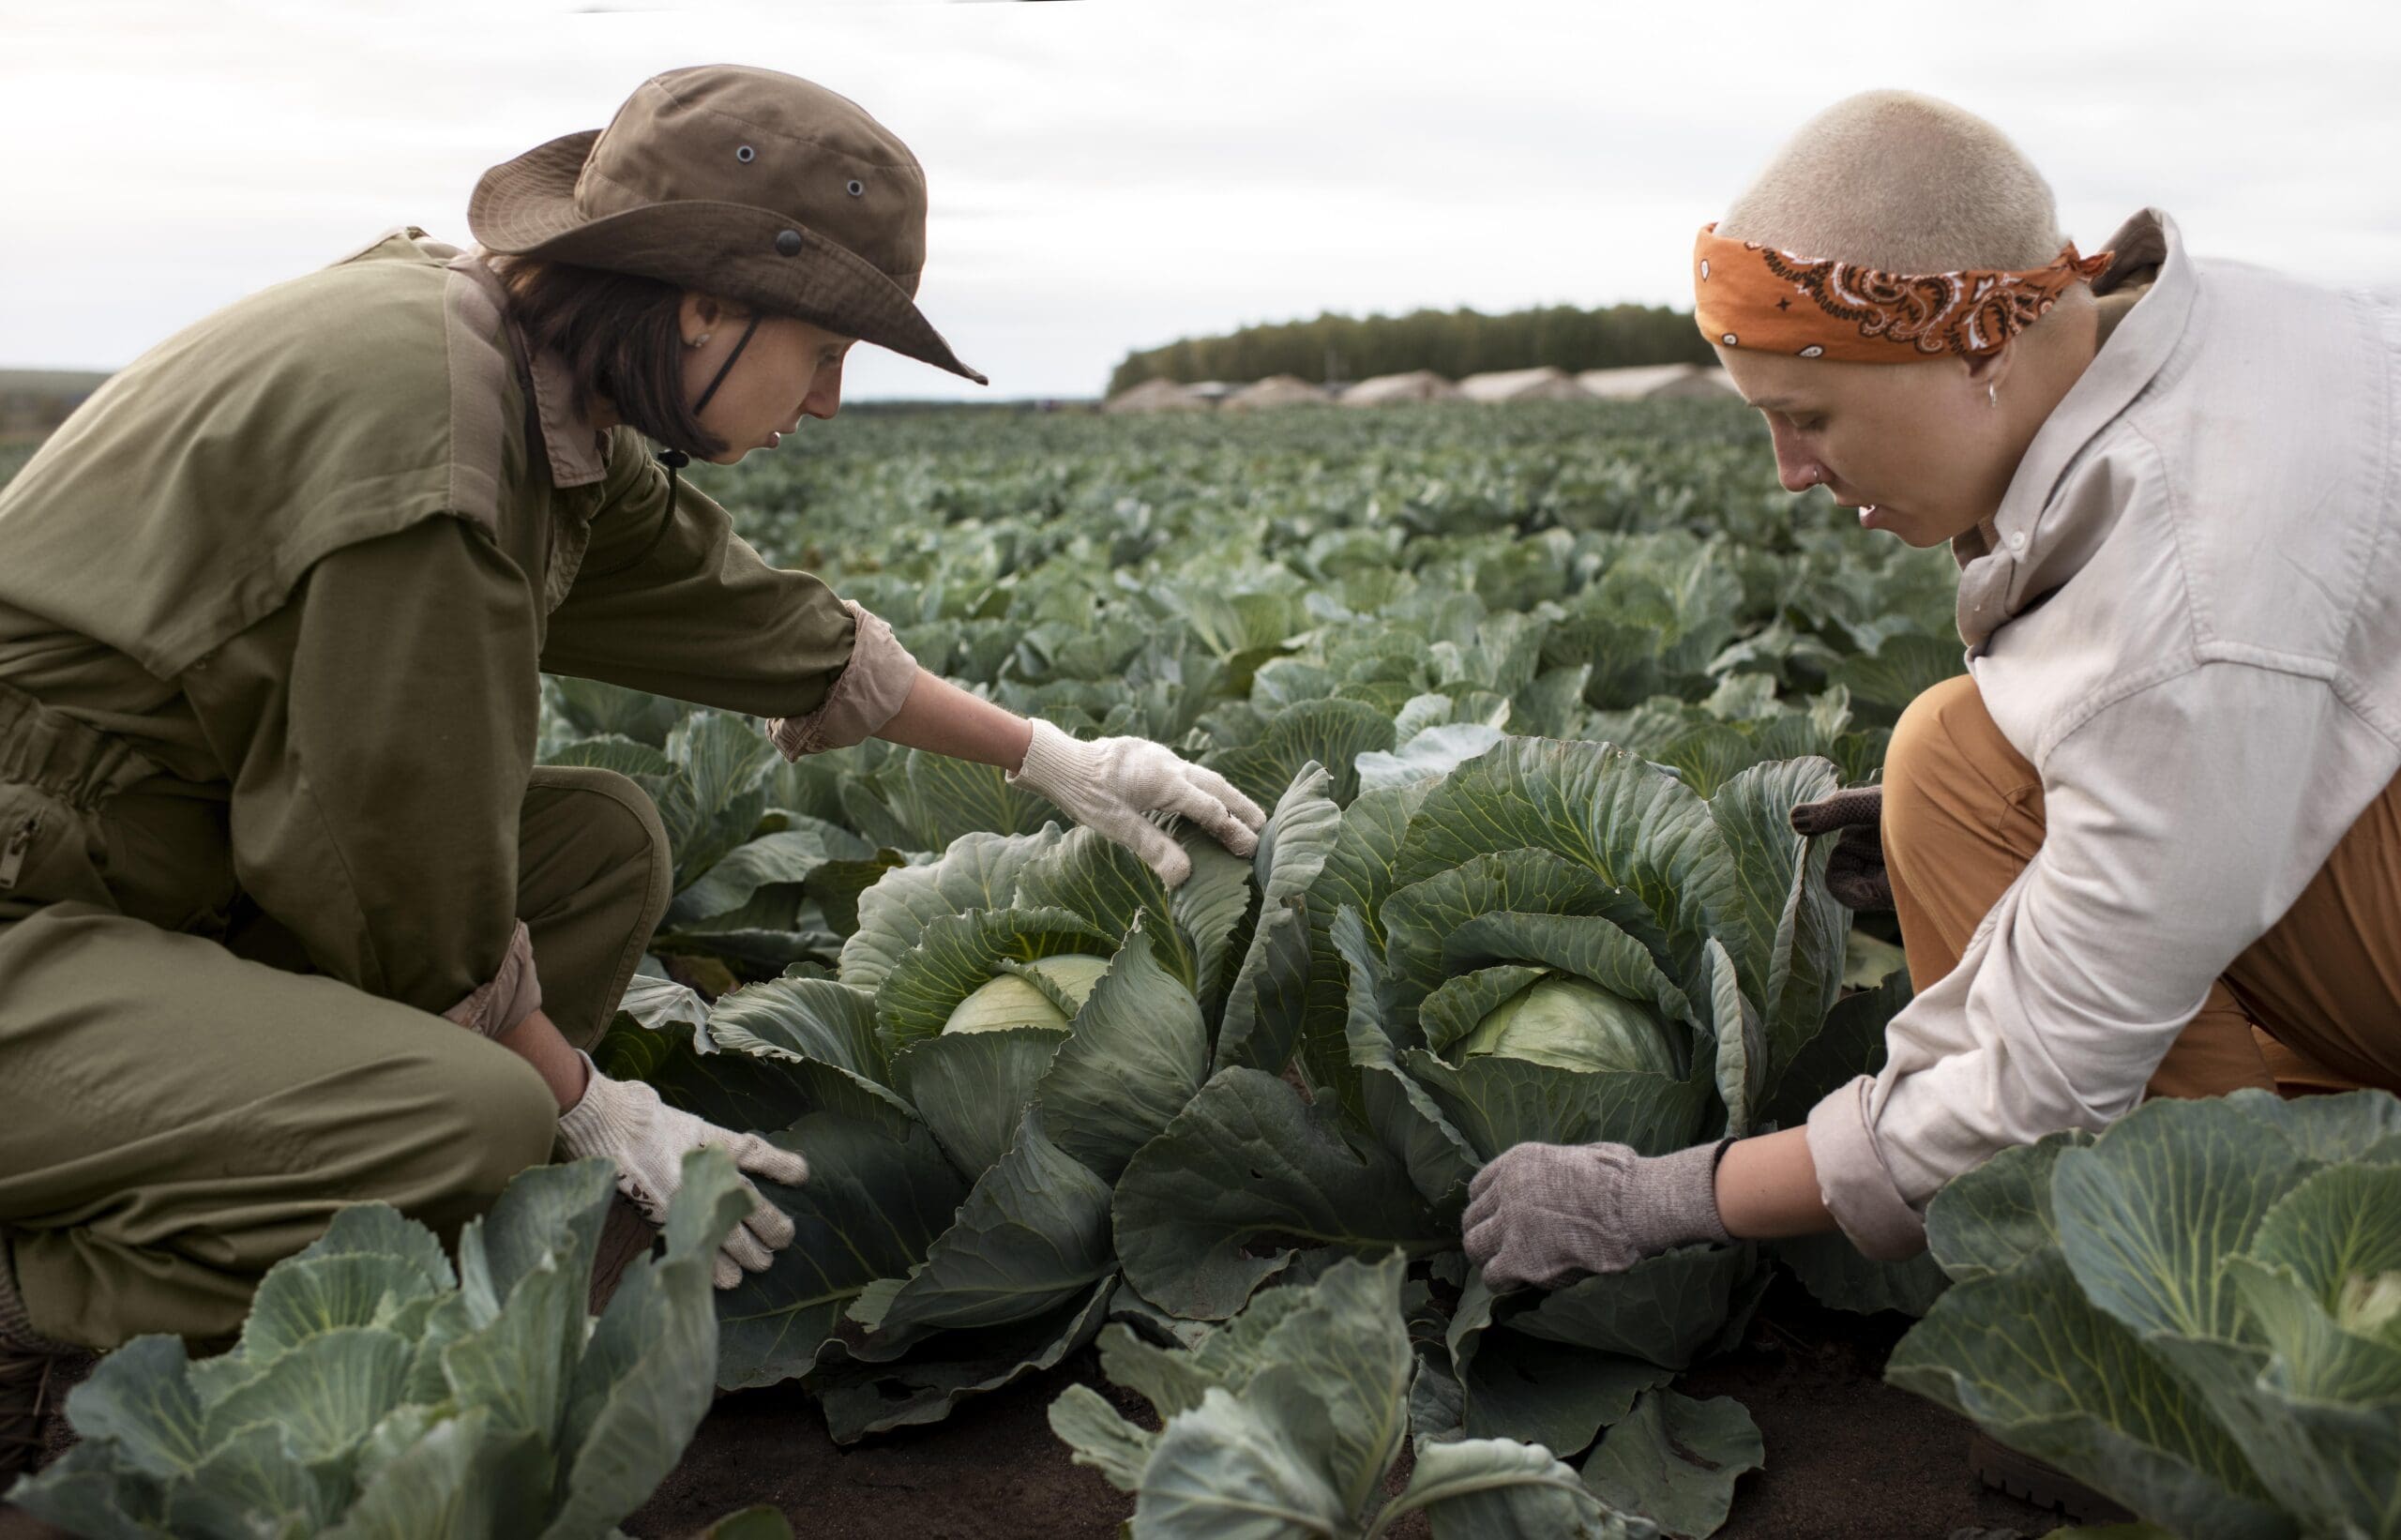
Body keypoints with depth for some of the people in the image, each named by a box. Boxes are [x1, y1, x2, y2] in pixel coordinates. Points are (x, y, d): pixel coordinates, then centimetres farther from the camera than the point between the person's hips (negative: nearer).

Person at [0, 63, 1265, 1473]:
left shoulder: (533, 394, 5)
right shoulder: (423, 408, -24)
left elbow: (736, 610, 15)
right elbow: (404, 856, -20)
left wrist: (1050, 756, 18)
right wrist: (587, 1105, -7)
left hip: (162, 873, 10)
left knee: (602, 841, 5)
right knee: (471, 1125, -29)